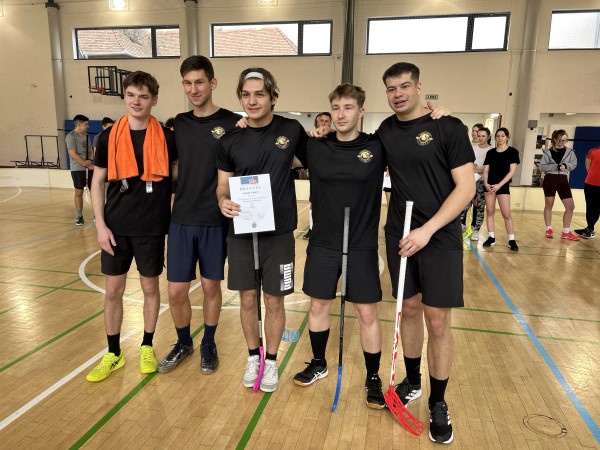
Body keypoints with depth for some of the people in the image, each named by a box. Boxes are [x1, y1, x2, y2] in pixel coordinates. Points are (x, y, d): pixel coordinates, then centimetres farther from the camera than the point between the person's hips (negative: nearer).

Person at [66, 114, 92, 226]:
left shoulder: (86, 136, 13)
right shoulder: (71, 136, -8)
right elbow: (73, 154, -15)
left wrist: (90, 160, -7)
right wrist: (87, 165, -16)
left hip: (90, 168, 6)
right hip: (77, 169, -6)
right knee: (79, 192, 0)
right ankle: (80, 217, 8)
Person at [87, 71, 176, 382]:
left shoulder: (166, 138, -3)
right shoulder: (109, 137, 1)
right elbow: (98, 182, 3)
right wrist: (101, 225, -3)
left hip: (152, 227, -1)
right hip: (116, 227, 2)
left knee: (150, 288, 10)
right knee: (113, 291, 9)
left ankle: (147, 347, 28)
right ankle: (113, 353, 25)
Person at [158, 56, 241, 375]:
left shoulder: (232, 124, -6)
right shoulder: (179, 124, 7)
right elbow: (174, 169, 16)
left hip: (215, 221, -3)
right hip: (181, 220, 3)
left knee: (211, 286, 10)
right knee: (176, 291, 7)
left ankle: (208, 344, 32)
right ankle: (183, 343, 32)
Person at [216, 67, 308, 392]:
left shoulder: (292, 130, -3)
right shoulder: (230, 141, -1)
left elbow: (312, 163, 15)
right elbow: (223, 186, 3)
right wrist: (223, 201, -17)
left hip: (279, 232, -1)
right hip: (241, 232, 2)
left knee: (274, 301, 9)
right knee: (248, 299, 12)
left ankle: (271, 361, 30)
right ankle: (253, 356, 34)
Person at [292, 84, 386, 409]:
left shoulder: (377, 147, -5)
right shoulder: (315, 148, 0)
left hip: (362, 247, -2)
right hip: (323, 244, 2)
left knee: (367, 314, 5)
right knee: (318, 306, 14)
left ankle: (373, 378, 25)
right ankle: (318, 364, 38)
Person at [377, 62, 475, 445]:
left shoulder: (448, 127, -8)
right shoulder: (386, 131, 6)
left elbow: (466, 188, -13)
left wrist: (428, 230, -21)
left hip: (440, 239, -4)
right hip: (399, 236, 4)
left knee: (438, 321, 1)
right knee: (410, 310, 14)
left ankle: (438, 403, 20)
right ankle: (412, 383, 33)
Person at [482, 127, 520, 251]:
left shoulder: (512, 151, 0)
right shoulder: (490, 152, 9)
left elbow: (512, 171, -6)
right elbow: (486, 170, 8)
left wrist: (499, 185, -15)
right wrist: (485, 183, -10)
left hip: (503, 185, -3)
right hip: (489, 185, 3)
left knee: (506, 213, -6)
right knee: (490, 211, 4)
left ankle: (511, 240, 1)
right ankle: (491, 237, 11)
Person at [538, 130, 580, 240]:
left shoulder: (569, 151, 8)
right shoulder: (548, 152, 1)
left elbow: (574, 164, 6)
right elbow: (541, 167, -5)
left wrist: (565, 165, -15)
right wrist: (556, 166, -17)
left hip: (563, 180, 3)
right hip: (550, 179, -3)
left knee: (570, 206, -1)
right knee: (548, 205, 3)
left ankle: (566, 232, 9)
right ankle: (549, 229, 15)